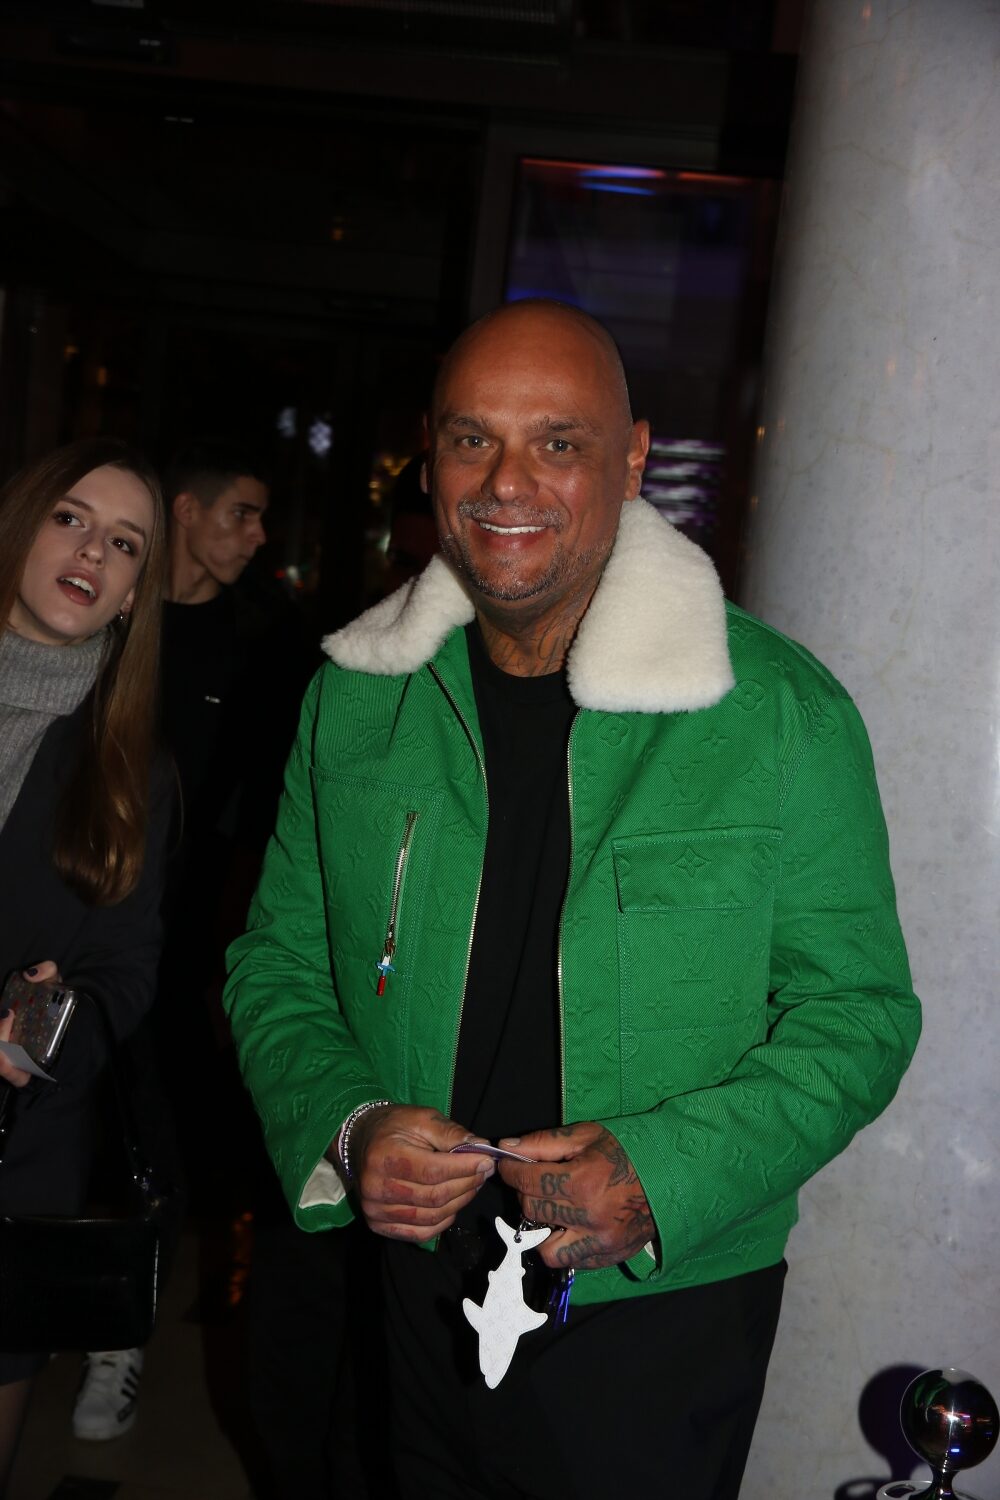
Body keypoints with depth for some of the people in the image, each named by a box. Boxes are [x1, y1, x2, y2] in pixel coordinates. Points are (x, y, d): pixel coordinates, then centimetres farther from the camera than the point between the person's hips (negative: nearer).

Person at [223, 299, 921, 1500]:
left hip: (662, 1315, -3)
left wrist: (661, 1175, -23)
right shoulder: (353, 696, -2)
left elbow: (859, 1015, -9)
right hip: (421, 1292, 4)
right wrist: (347, 1127, -14)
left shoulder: (783, 712, -14)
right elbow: (279, 963, 5)